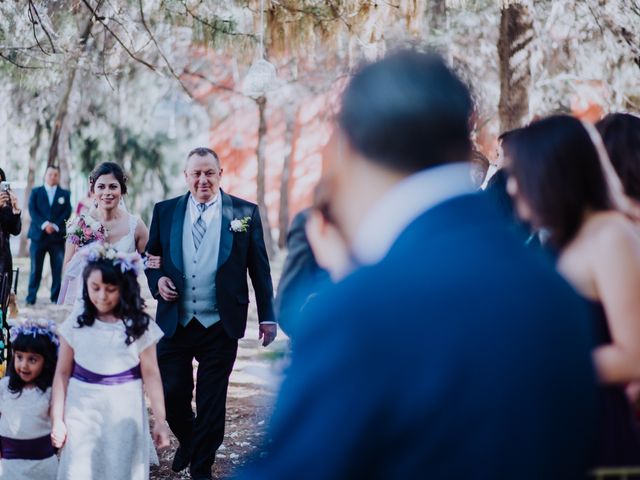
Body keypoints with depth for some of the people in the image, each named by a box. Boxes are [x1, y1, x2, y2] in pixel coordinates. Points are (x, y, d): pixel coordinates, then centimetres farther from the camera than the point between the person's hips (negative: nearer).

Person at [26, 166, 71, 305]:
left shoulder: (65, 194, 14)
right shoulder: (36, 192, 13)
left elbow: (67, 213, 3)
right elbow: (32, 210, 0)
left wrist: (55, 226, -12)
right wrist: (44, 224, -14)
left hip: (57, 236, 1)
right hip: (39, 235, -1)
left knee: (58, 269, -2)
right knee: (36, 269, -2)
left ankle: (56, 297, 2)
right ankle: (31, 298, 2)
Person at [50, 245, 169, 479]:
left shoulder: (140, 327, -4)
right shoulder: (75, 325, -1)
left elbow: (150, 374, -2)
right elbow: (63, 373, 3)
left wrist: (160, 420, -1)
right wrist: (57, 420, 1)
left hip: (124, 413, -1)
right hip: (83, 412, 1)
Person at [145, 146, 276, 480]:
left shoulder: (245, 212, 0)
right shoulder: (165, 211, 5)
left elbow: (260, 269, 3)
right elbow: (150, 257, 14)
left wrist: (267, 317, 2)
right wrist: (157, 280, -7)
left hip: (220, 327, -2)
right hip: (175, 323, 2)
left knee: (212, 402, 5)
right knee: (172, 393, 6)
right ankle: (187, 441, 36)